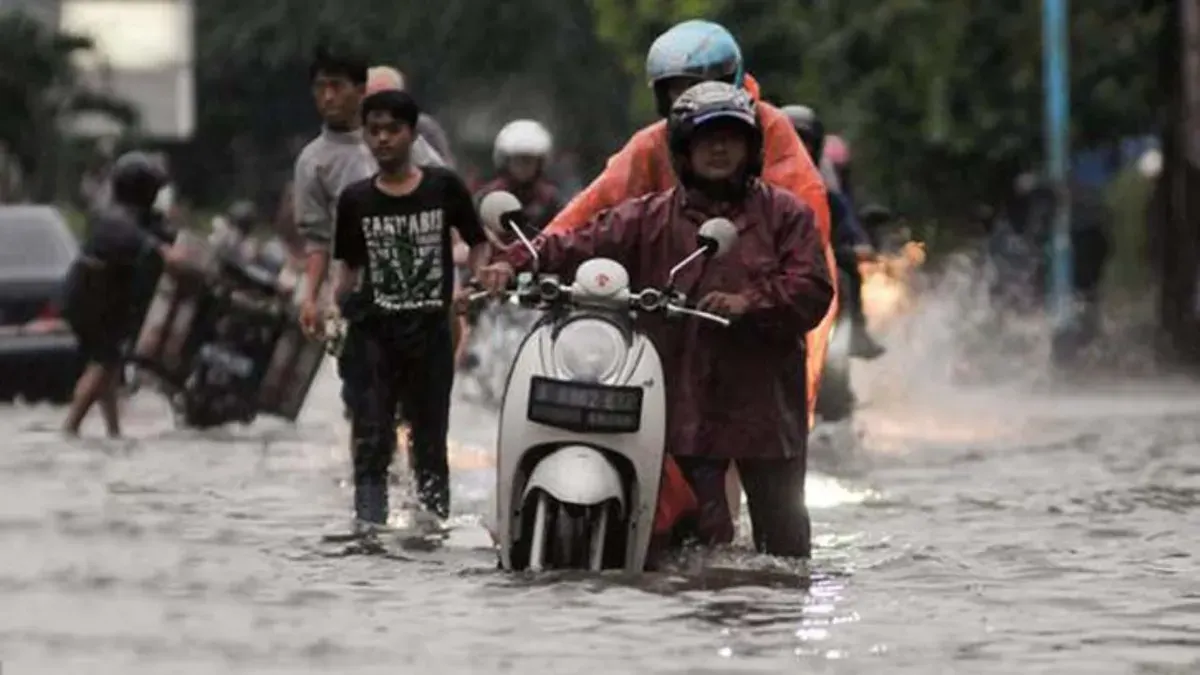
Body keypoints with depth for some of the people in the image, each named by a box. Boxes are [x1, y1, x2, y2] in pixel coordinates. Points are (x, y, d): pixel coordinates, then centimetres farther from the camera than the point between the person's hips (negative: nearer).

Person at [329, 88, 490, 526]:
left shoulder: (443, 187, 3)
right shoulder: (355, 200, 7)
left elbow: (478, 243, 10)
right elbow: (350, 267, 12)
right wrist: (333, 308, 0)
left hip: (429, 330, 0)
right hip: (373, 331, 0)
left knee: (430, 438, 9)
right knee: (371, 438, -7)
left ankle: (435, 519, 16)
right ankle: (369, 521, -9)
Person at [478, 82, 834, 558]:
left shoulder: (785, 215, 7)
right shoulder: (648, 219, 10)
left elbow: (812, 290, -4)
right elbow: (579, 246, 1)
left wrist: (749, 302, -20)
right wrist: (515, 263, -16)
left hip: (765, 406, 0)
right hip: (688, 406, 0)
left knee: (783, 532, 7)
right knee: (705, 534, -3)